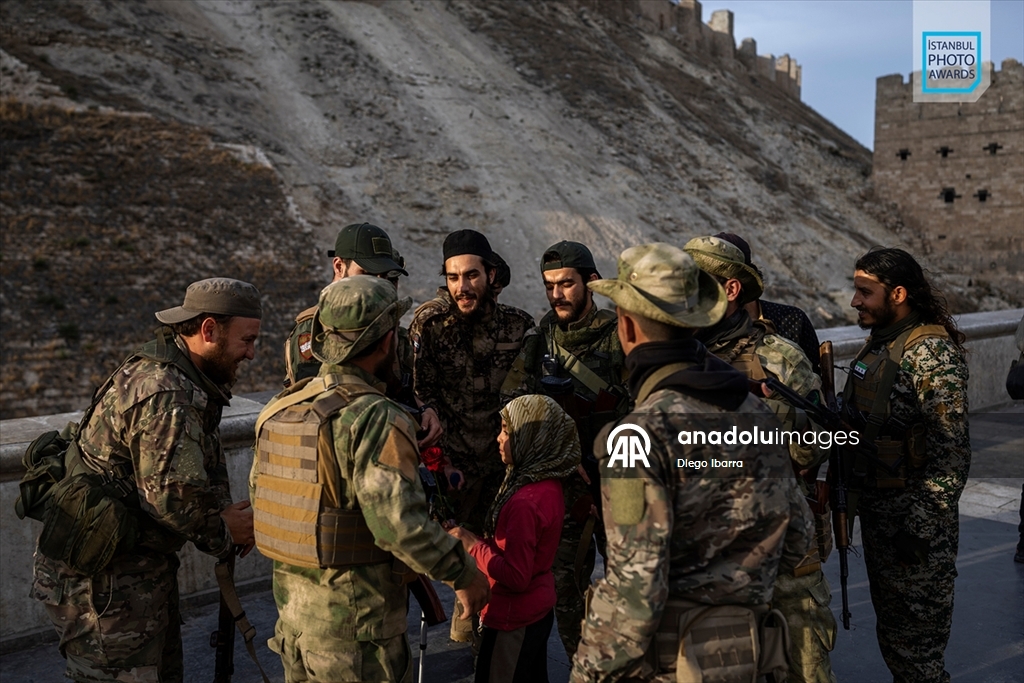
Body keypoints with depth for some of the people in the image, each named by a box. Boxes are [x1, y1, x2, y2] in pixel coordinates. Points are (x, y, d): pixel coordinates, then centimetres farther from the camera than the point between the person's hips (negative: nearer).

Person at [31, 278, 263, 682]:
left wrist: (227, 516, -2)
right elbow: (174, 495, -28)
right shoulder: (165, 394, -24)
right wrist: (222, 533, -9)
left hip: (137, 570, 11)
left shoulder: (157, 373, 10)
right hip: (102, 582, -11)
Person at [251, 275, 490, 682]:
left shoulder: (277, 411, 3)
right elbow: (400, 523, -26)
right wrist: (464, 575, -12)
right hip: (356, 626, -7)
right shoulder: (376, 419, -21)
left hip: (292, 617, 7)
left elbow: (258, 497, 11)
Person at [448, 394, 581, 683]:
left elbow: (515, 577, -26)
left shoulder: (524, 502, -29)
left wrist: (472, 545, -18)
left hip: (515, 619, -9)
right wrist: (480, 541, 3)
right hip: (538, 609, 9)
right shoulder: (548, 485, -2)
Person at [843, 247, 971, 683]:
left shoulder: (931, 352, -18)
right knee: (890, 626, 21)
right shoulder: (880, 342, 10)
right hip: (875, 508, 9)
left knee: (915, 635, 3)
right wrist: (850, 495, 17)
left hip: (915, 515, -9)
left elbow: (951, 449, -22)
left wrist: (924, 526, -23)